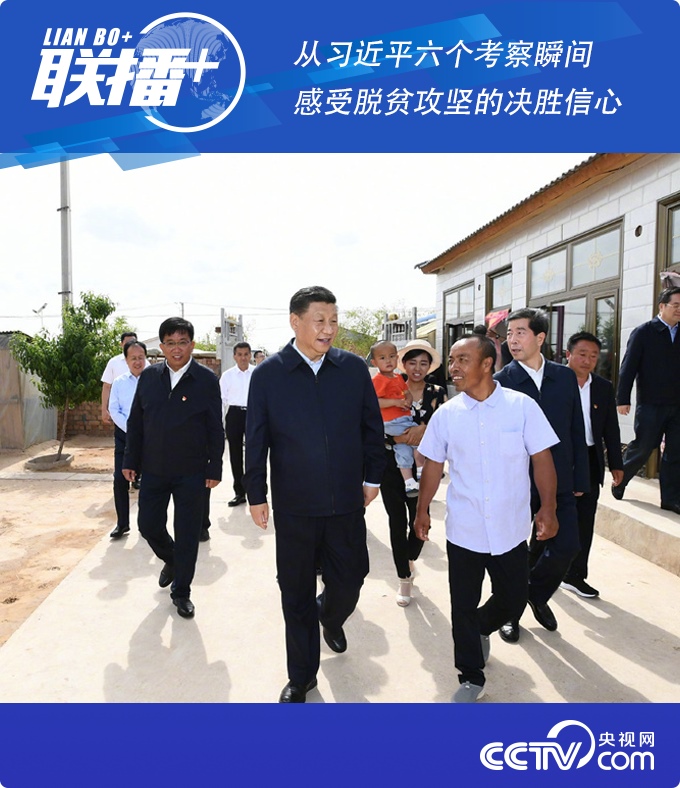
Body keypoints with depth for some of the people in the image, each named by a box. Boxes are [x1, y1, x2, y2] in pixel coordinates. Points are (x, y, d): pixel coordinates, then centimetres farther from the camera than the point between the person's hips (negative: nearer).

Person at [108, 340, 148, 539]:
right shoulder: (118, 382, 3)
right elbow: (114, 410, 1)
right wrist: (130, 429, -11)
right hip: (124, 434, 2)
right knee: (120, 479, 0)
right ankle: (122, 523, 14)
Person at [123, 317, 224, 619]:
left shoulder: (206, 380, -6)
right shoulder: (149, 377, 3)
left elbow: (215, 429, -4)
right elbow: (135, 422, 8)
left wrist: (214, 469, -6)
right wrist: (130, 461, 5)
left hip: (191, 473, -3)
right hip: (153, 470, 3)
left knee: (187, 535, 6)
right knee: (148, 526, 11)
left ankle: (181, 592, 26)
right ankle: (170, 560, 43)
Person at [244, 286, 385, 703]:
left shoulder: (354, 368, -1)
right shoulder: (268, 374, -4)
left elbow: (372, 428, 6)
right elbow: (256, 440, -1)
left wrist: (373, 477, 6)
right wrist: (257, 495, 1)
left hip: (347, 503, 1)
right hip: (294, 506, -1)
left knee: (348, 582, 11)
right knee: (297, 594, 12)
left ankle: (330, 616, 49)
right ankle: (302, 676, 34)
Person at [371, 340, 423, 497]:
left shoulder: (398, 378, 14)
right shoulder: (379, 380, -14)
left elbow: (408, 394, 18)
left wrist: (408, 401, -6)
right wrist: (395, 402, -25)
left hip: (404, 419, 8)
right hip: (391, 423, -8)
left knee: (404, 449, 12)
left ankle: (409, 483, 20)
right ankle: (421, 473, -1)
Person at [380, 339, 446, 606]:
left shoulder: (437, 393, 3)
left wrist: (424, 428, -18)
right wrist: (399, 438, -21)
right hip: (392, 466, 0)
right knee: (397, 521, 5)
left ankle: (410, 558, 35)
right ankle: (404, 578, 22)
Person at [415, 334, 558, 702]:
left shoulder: (522, 406, -9)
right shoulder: (445, 414, -4)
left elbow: (542, 460, -3)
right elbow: (433, 465, 5)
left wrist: (548, 509, -5)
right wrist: (422, 510, 9)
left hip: (510, 529, 0)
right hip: (463, 530, 1)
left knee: (513, 600, 15)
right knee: (463, 606, 10)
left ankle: (481, 628, 48)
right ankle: (471, 678, 32)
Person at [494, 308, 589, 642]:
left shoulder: (565, 377, 3)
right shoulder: (501, 382, -8)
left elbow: (577, 432, 7)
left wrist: (580, 479, 5)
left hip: (559, 482, 3)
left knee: (566, 547, 4)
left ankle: (537, 593, 35)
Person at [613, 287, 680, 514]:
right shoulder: (644, 332, -4)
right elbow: (628, 367, -8)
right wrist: (623, 399, -12)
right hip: (650, 404, -4)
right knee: (642, 448, 2)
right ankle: (619, 480, 24)